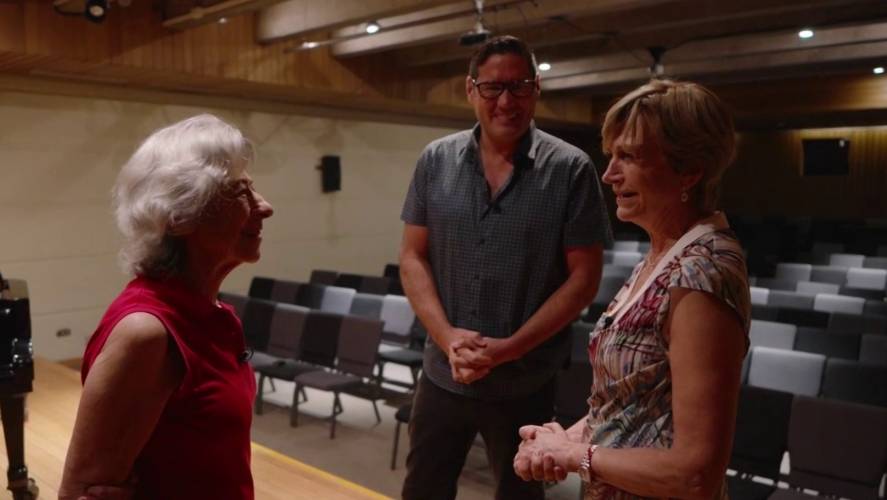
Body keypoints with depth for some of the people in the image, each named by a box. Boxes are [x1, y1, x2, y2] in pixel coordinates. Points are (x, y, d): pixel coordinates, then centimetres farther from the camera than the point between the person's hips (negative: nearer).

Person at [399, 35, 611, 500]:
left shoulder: (570, 169, -9)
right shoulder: (435, 161, -1)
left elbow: (583, 276, -9)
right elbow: (413, 257, 2)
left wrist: (508, 349, -15)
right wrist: (447, 336, -12)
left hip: (524, 384, -2)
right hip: (442, 374, 3)